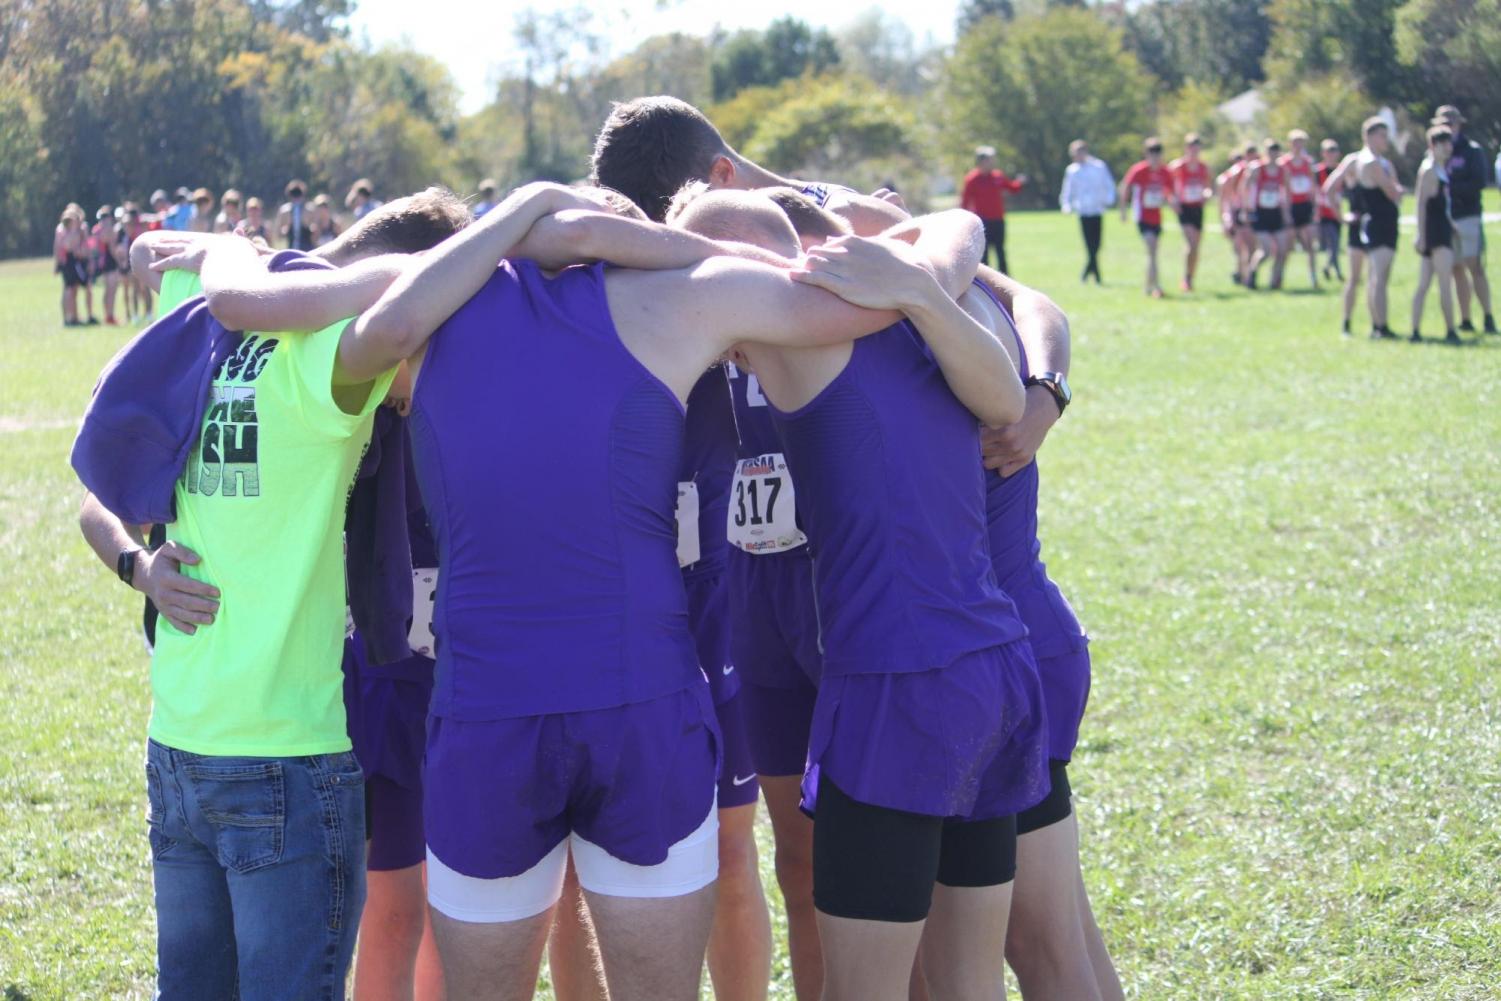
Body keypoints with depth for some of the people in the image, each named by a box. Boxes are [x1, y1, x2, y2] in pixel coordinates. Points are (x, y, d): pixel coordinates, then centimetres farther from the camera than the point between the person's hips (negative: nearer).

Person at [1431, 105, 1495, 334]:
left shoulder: (1472, 150, -1)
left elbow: (1480, 182, -10)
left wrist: (1451, 188, -16)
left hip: (1468, 216, -4)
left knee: (1475, 266, -11)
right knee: (1457, 270, 6)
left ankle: (1488, 317, -10)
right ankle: (1465, 320, 10)